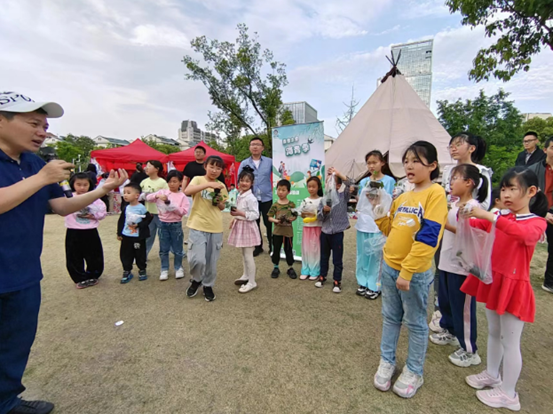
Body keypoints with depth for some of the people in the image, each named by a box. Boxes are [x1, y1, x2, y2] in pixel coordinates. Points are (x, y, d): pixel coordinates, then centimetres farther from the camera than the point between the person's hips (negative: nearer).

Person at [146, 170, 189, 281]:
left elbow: (183, 212, -13)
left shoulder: (182, 196, -6)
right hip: (163, 224, 2)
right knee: (163, 249, 11)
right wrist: (157, 195, -22)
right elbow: (148, 198, -3)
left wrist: (170, 204, -21)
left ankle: (178, 268, 27)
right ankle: (164, 269, 24)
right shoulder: (162, 192, 2)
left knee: (177, 249, 9)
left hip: (176, 225, -2)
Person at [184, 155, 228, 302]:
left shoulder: (221, 186, 10)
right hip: (198, 226, -3)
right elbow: (187, 191, -23)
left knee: (211, 261, 10)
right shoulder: (198, 179, -2)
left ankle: (208, 286, 32)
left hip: (216, 228, 4)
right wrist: (208, 184, -27)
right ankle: (196, 280, 18)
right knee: (197, 259, -13)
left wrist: (219, 203, -5)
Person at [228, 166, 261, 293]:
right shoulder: (239, 196, 10)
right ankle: (246, 276, 34)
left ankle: (252, 282, 8)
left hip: (248, 227, -9)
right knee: (244, 254, 19)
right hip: (240, 225, 9)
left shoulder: (251, 198, -18)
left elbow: (255, 215, -21)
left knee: (248, 255, -3)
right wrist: (235, 217, 9)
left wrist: (240, 213, -25)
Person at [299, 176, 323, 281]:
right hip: (307, 227, 3)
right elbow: (302, 214, 6)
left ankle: (315, 271, 15)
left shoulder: (321, 200, -4)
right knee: (306, 249, 7)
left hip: (317, 228, -3)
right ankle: (305, 270, 19)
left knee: (316, 249, 4)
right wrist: (308, 214, -13)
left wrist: (317, 215, -21)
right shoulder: (305, 201, 4)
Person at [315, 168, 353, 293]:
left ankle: (337, 281, 20)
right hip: (325, 231, 3)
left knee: (337, 259, 6)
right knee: (324, 256, 18)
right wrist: (324, 210, -19)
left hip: (337, 232, -3)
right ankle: (322, 277, 34)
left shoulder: (343, 196, -4)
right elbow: (319, 217, 2)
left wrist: (338, 174, -28)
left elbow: (348, 184, -22)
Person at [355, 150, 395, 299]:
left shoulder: (389, 180, -3)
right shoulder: (363, 182, 10)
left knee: (375, 255, 1)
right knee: (362, 254, 12)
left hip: (379, 224, -5)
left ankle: (374, 286, 15)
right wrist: (357, 211, 0)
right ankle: (363, 283, 25)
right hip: (362, 222, 5)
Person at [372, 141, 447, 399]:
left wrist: (407, 272, -21)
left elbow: (428, 237, -20)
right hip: (389, 266, 6)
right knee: (390, 317, 18)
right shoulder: (402, 197, 8)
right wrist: (378, 210, -2)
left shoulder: (435, 194, -13)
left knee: (415, 323, 12)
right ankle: (387, 361, 36)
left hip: (415, 273, -6)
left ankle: (414, 372, 31)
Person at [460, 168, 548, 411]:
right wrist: (465, 215, -23)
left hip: (513, 286, -6)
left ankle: (508, 394, 22)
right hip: (492, 281, 6)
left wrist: (489, 215, -41)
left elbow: (524, 233, -33)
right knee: (493, 332, 20)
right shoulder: (500, 217, 8)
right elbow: (474, 226, -1)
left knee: (510, 341, 6)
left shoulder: (537, 222, -10)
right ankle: (492, 375, 39)